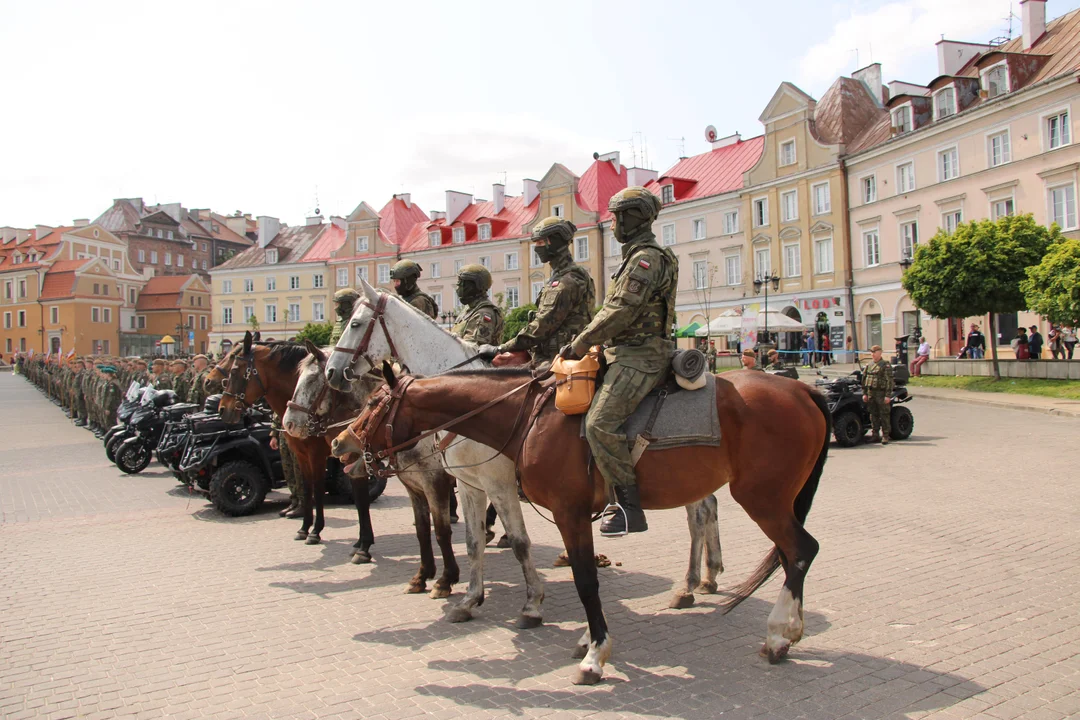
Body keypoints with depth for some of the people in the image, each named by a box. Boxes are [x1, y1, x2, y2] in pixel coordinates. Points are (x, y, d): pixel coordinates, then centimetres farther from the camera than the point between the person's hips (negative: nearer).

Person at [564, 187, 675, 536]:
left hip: (639, 356, -11)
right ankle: (618, 491, 22)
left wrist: (581, 343, -12)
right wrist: (588, 342, 19)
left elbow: (621, 311, -19)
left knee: (601, 423, -23)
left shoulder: (645, 258, -12)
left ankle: (630, 507, -18)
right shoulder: (640, 256, 23)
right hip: (628, 352, 11)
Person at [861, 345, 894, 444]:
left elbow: (889, 381, -10)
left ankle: (885, 436, 3)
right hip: (870, 393, 6)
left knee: (884, 415, -2)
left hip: (881, 393, -6)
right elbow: (864, 379, 17)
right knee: (873, 415, 9)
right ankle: (875, 435, 16)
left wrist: (887, 395, -16)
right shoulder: (869, 365, 13)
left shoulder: (886, 366, -6)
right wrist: (864, 393, 11)